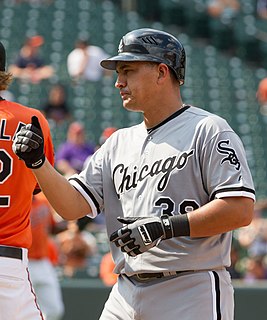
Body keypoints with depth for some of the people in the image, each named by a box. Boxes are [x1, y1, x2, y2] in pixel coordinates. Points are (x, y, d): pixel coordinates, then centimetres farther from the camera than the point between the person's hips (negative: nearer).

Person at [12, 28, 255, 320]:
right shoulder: (119, 143, 19)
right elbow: (72, 206, 13)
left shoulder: (208, 130, -3)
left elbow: (241, 210, -14)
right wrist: (37, 162, -3)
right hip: (126, 294, 7)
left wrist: (165, 227, -17)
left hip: (193, 295, -6)